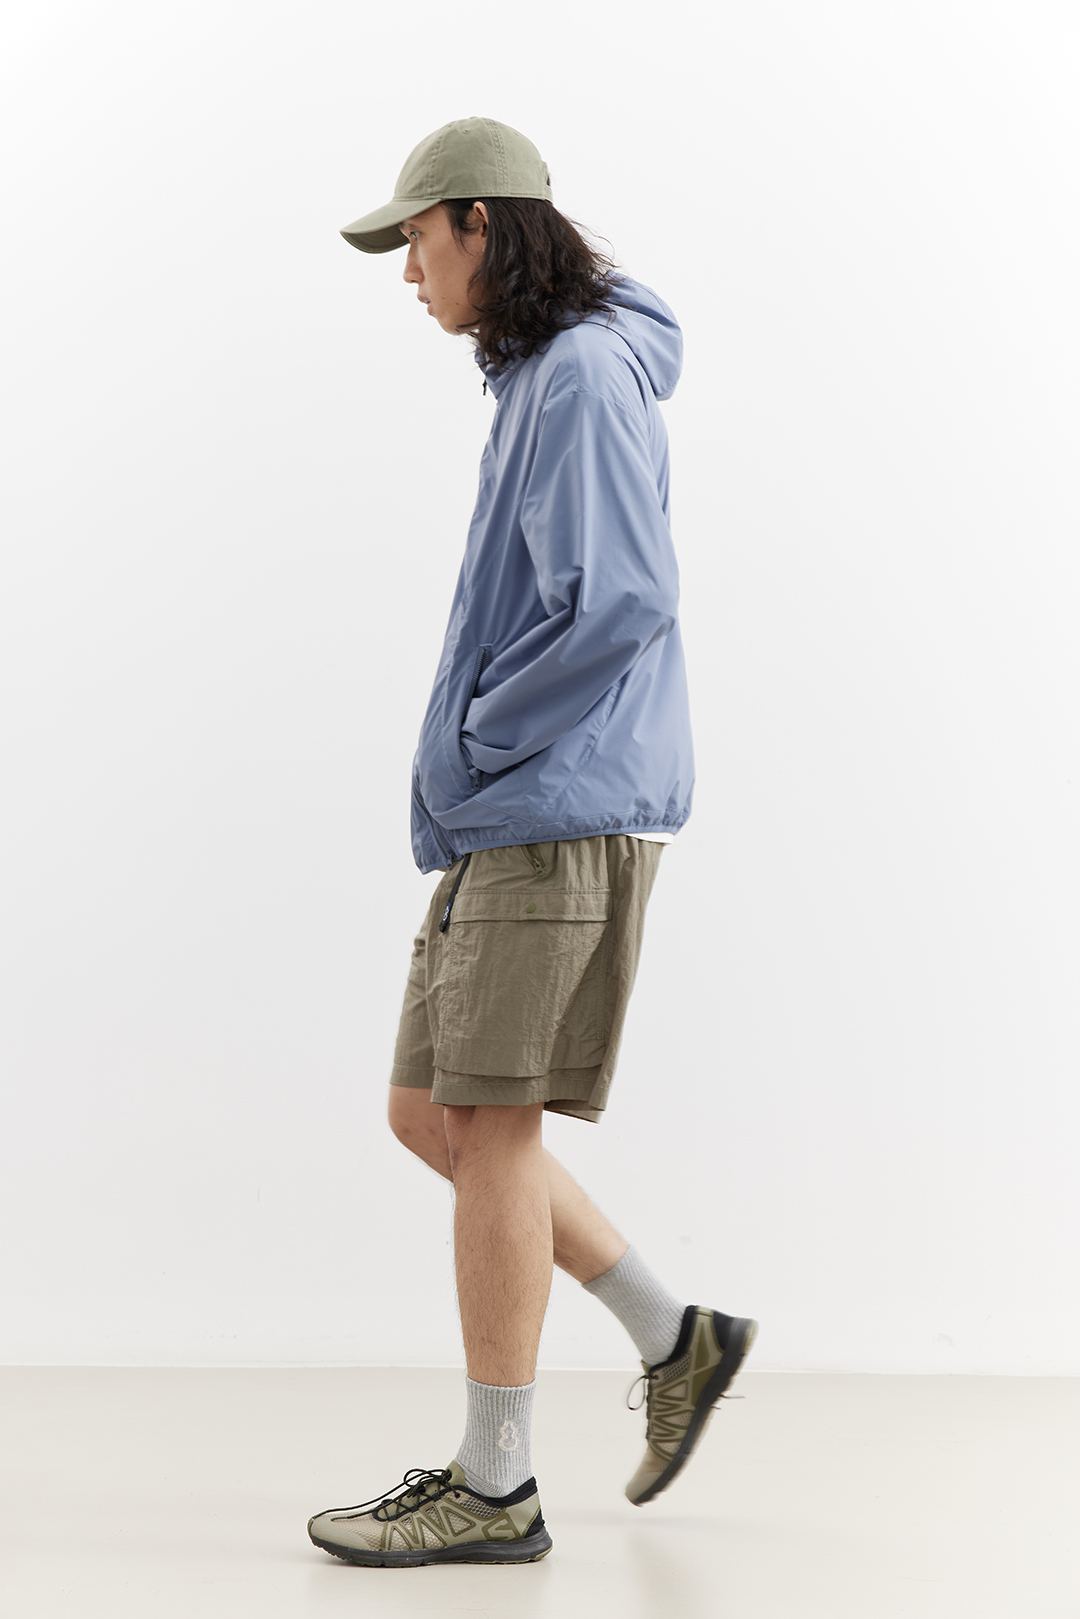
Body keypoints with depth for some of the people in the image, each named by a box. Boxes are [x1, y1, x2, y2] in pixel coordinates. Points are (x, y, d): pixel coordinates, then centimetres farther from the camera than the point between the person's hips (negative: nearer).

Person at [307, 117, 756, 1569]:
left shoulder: (583, 374, -11)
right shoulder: (534, 375, 20)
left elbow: (620, 605, -22)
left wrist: (468, 744, -10)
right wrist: (460, 769, 11)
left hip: (564, 815, -10)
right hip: (499, 821, 10)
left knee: (488, 1126, -5)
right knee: (429, 1115, 11)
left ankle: (494, 1487, 5)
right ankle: (675, 1339, 20)